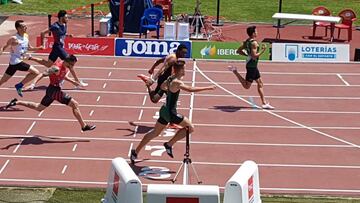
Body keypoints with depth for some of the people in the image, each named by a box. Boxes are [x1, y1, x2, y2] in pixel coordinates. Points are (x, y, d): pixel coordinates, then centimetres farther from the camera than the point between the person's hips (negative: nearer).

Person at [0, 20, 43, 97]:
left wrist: (39, 48, 4)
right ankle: (19, 85, 1)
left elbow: (29, 48, 19)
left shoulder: (26, 36, 7)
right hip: (16, 62, -8)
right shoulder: (14, 39, -16)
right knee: (36, 73, -8)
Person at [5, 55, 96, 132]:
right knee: (75, 104, -10)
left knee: (39, 108, 24)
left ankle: (16, 102, 27)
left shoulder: (65, 66, 2)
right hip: (54, 90, -10)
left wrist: (72, 81, 20)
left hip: (52, 90, 10)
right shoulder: (57, 68, -25)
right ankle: (84, 126, -4)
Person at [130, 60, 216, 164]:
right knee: (190, 128, 1)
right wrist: (208, 88, -31)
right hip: (170, 113, -9)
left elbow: (162, 86, 26)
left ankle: (135, 152, 26)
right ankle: (169, 144, 5)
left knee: (155, 132, 21)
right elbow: (190, 89, -34)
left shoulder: (170, 79, 5)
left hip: (164, 110, 9)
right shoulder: (176, 82, -22)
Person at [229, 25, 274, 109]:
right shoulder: (254, 43, -19)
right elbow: (254, 56, -26)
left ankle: (264, 103, 15)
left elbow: (238, 51, 14)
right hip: (252, 66, -10)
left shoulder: (246, 42, 8)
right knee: (246, 86, -2)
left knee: (260, 84, 13)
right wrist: (263, 50, -17)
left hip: (252, 66, 10)